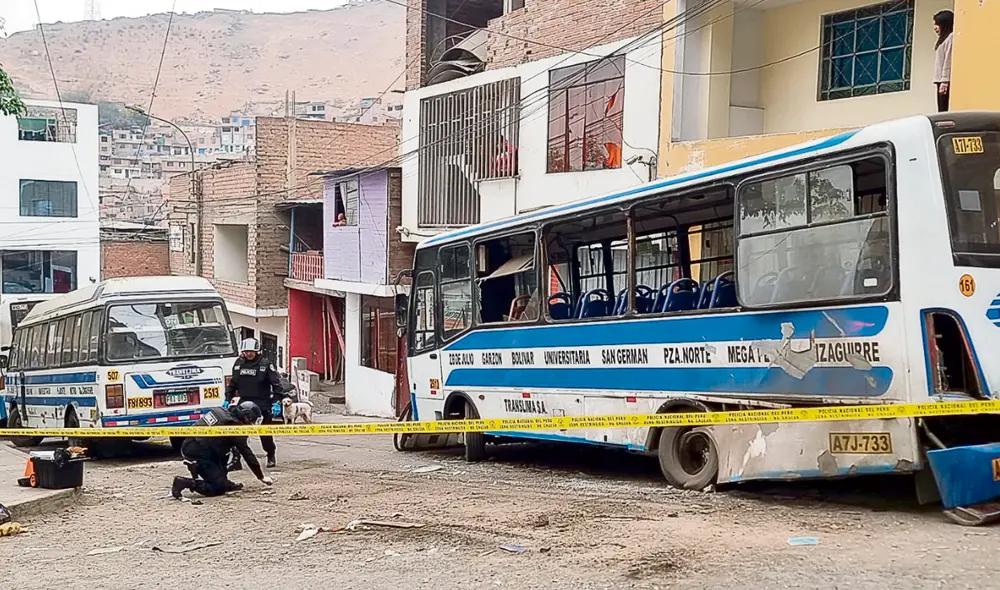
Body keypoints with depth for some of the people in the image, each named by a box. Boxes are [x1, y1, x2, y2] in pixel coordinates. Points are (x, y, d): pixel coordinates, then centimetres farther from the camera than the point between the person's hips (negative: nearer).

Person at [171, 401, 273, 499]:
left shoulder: (222, 412, 13)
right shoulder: (234, 426, -9)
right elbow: (247, 454, -4)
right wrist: (262, 477, 4)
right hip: (198, 454, -9)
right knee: (220, 488, -5)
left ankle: (223, 482, 21)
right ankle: (184, 483, -12)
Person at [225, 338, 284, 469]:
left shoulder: (265, 364, -6)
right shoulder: (238, 364, 7)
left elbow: (276, 384, -7)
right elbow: (232, 384, 17)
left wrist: (276, 402, -14)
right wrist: (227, 399, 12)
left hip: (262, 404, -3)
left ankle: (271, 457, 27)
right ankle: (236, 460, -3)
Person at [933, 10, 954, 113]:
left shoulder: (951, 37, -4)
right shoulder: (943, 38, 23)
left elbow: (949, 60, -13)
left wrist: (945, 81, -19)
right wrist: (939, 80, 11)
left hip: (946, 81, -9)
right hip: (941, 80, 9)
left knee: (945, 110, -14)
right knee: (942, 111, 3)